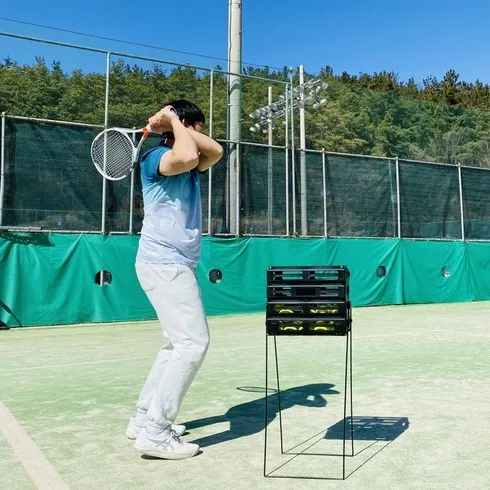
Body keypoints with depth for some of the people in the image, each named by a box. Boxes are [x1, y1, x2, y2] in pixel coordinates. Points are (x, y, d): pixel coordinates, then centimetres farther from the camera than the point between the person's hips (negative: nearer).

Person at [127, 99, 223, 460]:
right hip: (164, 263, -11)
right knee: (193, 342, -14)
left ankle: (145, 417, 23)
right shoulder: (156, 157, -10)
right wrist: (175, 120, -13)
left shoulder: (189, 168, 18)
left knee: (178, 343, 16)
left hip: (176, 265, 11)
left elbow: (216, 151, 4)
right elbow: (187, 156, -31)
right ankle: (155, 431, -9)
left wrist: (178, 125, 1)